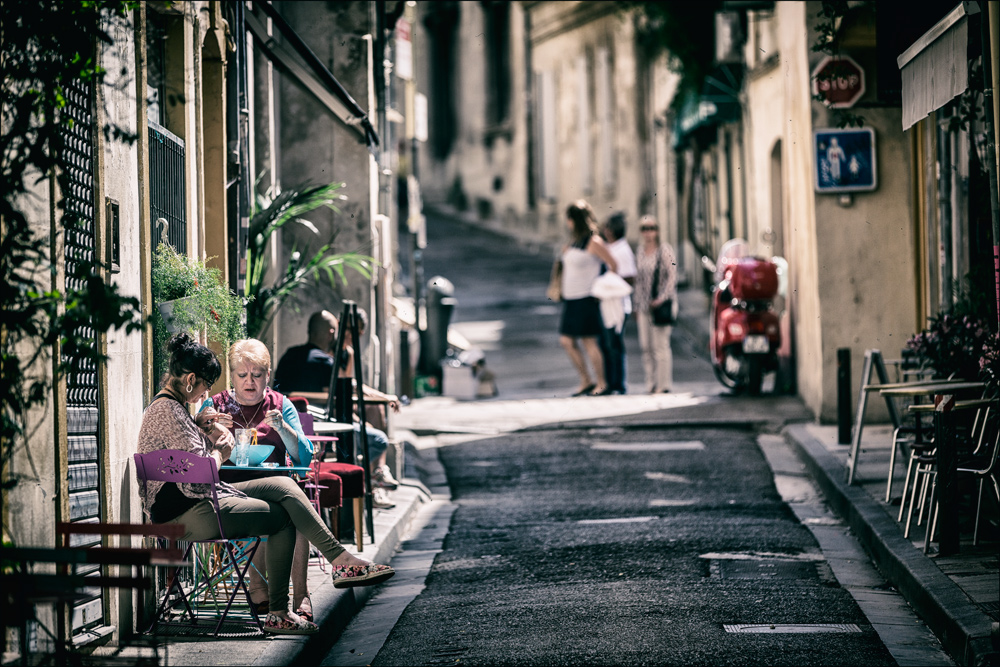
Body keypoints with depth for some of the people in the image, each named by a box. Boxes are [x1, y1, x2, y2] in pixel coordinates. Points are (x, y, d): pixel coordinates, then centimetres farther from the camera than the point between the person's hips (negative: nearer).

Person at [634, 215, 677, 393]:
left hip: (661, 304, -6)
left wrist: (662, 298, -17)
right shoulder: (641, 250, 13)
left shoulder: (664, 250, -5)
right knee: (646, 346, 4)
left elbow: (672, 276, -8)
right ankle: (651, 383, 9)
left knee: (660, 344, -8)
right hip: (644, 305, 6)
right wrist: (637, 305, 16)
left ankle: (664, 383, -4)